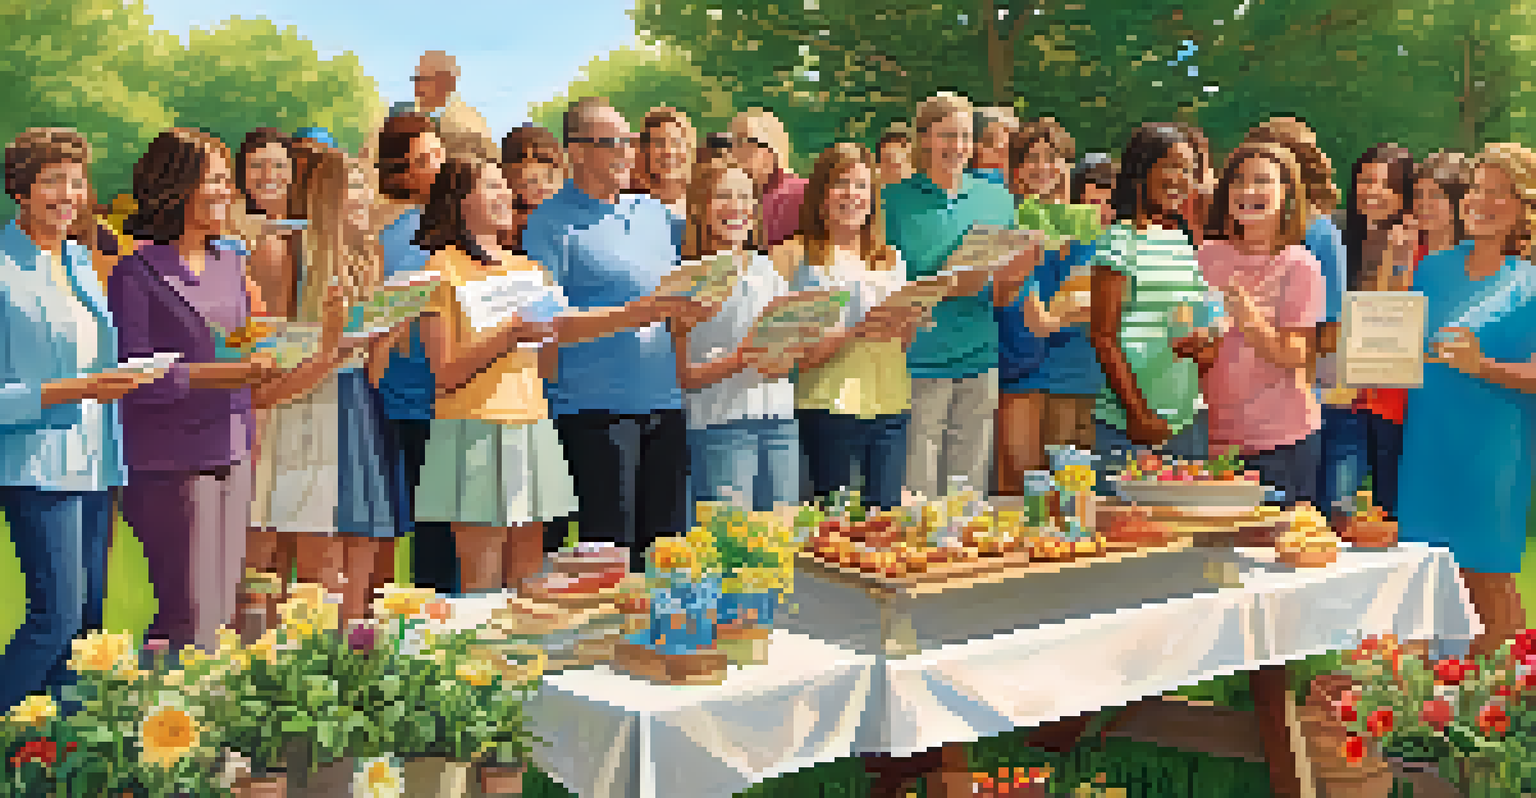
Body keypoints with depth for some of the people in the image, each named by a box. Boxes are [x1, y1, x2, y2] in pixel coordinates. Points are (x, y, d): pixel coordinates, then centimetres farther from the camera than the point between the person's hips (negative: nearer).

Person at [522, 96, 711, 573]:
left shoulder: (653, 212, 16)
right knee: (604, 542, -6)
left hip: (664, 403, 6)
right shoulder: (550, 225, -3)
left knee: (665, 539, 8)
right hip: (593, 408, -6)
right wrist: (631, 315, -17)